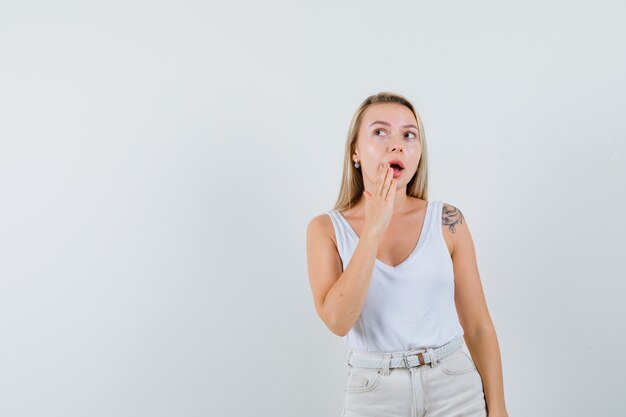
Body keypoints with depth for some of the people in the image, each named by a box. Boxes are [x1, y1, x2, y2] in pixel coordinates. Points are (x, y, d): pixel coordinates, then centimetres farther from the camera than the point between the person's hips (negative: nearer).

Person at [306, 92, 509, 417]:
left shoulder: (447, 221, -3)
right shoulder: (326, 229, -4)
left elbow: (478, 327, 1)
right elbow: (338, 321, -18)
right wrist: (373, 230, -19)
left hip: (455, 388, 1)